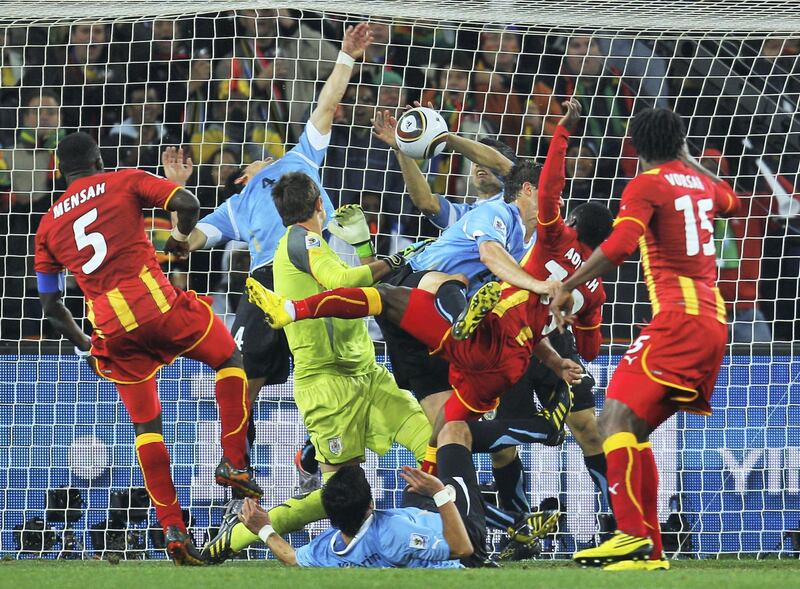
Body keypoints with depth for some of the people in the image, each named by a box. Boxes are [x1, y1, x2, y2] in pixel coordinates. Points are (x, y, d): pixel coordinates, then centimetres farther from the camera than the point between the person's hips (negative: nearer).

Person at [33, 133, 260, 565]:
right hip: (157, 304, -3)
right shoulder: (124, 182, 7)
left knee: (145, 424, 13)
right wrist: (181, 235, 15)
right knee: (229, 359, 21)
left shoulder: (48, 225, 16)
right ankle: (233, 461, 8)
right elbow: (186, 203, -6)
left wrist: (83, 343, 30)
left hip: (112, 331, 3)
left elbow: (50, 304, 16)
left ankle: (173, 529, 5)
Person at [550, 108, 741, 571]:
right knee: (636, 428, 12)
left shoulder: (647, 185, -4)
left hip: (679, 319, -8)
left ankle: (632, 534, -28)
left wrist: (568, 286, -19)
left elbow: (620, 245, -21)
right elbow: (733, 203, 44)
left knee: (617, 418, -16)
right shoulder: (701, 183, 18)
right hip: (715, 320, 8)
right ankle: (649, 550, 8)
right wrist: (691, 163, 52)